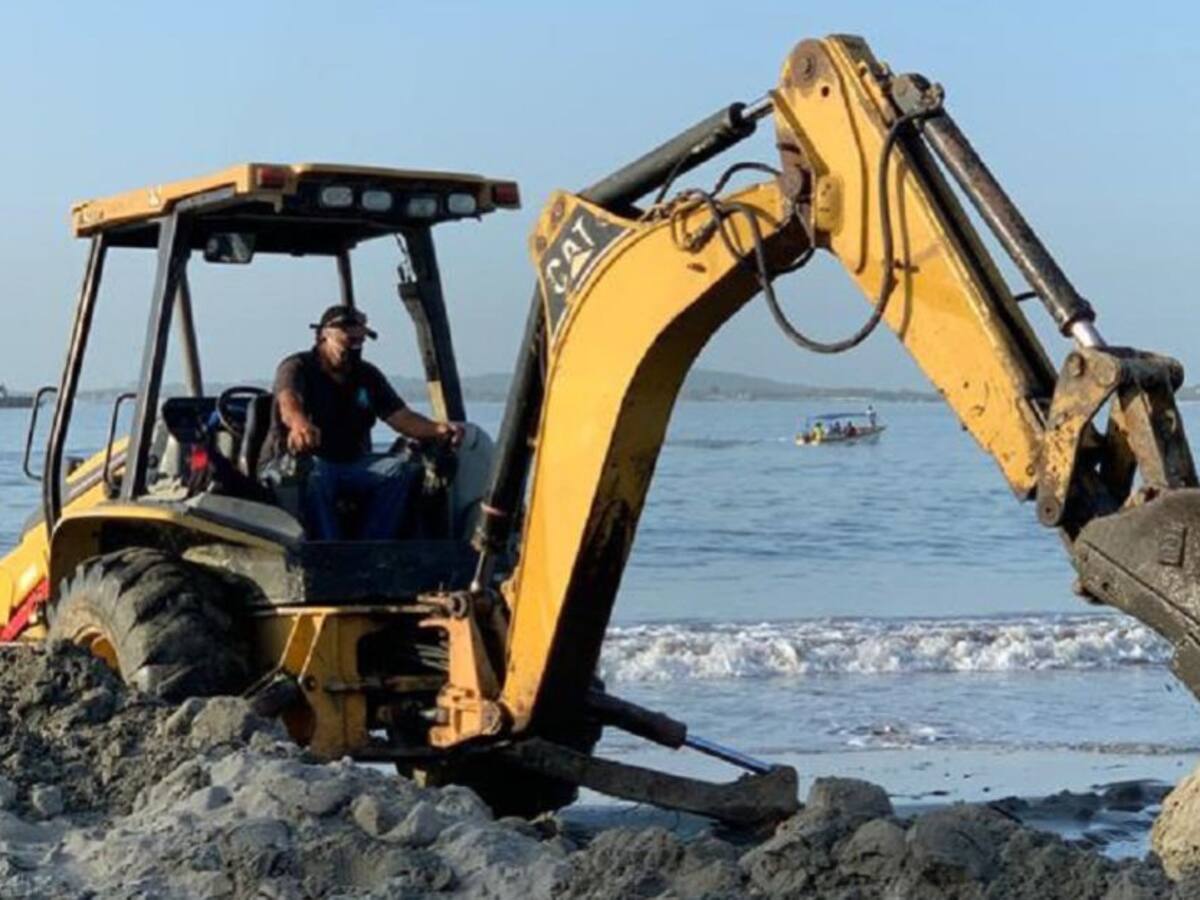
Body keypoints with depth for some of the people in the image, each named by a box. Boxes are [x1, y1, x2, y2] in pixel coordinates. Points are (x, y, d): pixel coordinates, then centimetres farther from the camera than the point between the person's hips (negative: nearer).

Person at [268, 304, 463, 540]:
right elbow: (289, 403, -29)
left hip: (351, 463, 5)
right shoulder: (297, 368, -5)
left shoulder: (367, 376, 12)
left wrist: (439, 429, -22)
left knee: (397, 469, -22)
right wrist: (300, 424, -55)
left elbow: (402, 417, 1)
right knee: (312, 477, -39)